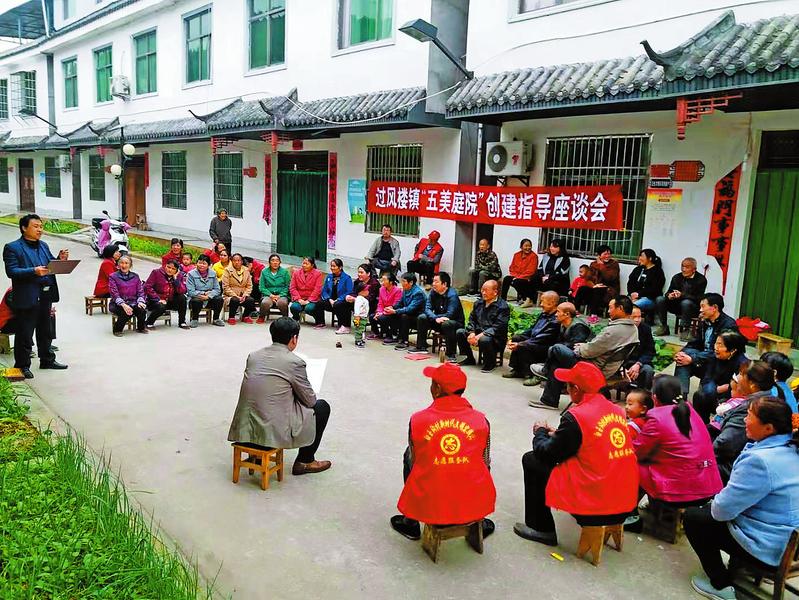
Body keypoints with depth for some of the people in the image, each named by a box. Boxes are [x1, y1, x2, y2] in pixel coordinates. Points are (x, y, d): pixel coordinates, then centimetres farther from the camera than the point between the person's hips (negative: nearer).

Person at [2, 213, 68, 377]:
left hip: (45, 296, 7)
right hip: (27, 297, -7)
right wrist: (33, 271, -27)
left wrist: (60, 260, -5)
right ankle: (22, 365, 12)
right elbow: (11, 271, -15)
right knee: (25, 333, 1)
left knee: (45, 331, 17)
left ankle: (47, 360, 30)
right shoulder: (12, 247, -7)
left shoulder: (43, 246, 14)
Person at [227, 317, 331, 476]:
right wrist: (296, 392, 23)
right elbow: (310, 400, 1)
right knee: (322, 407, 13)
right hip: (275, 431, -6)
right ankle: (305, 461, 21)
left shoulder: (253, 356, 7)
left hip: (244, 429, 7)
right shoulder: (295, 362, -9)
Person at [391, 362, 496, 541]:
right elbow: (485, 463, 7)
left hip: (430, 505, 0)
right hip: (474, 505, 1)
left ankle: (411, 524, 38)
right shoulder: (481, 420, -5)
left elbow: (413, 462, 6)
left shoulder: (418, 420, -7)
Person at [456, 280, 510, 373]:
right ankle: (469, 359, 9)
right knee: (459, 332, -10)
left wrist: (480, 335, -26)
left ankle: (490, 364, -9)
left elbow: (498, 327, -19)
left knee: (484, 340, -38)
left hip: (496, 338, -7)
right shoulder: (478, 303, 11)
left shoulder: (503, 307, -11)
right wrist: (472, 333, -10)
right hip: (478, 332, 7)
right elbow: (472, 319, 12)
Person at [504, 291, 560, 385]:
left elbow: (541, 340, -23)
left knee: (523, 347, -27)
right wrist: (513, 339, 3)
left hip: (546, 349, -10)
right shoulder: (543, 314, 10)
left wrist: (519, 345, -24)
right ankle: (516, 369, -2)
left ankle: (530, 374, -14)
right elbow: (531, 329, 15)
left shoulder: (555, 321, -20)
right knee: (516, 338, -4)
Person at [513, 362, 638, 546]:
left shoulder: (575, 416, -16)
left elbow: (548, 454, -6)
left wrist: (540, 433, 13)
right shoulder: (617, 411, 6)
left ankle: (540, 529, 14)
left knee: (531, 460, 8)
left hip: (595, 504, -8)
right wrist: (557, 434, 22)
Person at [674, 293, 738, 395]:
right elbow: (695, 343, 11)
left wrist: (692, 359, -28)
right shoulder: (704, 322, 10)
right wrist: (682, 352, -11)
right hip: (704, 360, 7)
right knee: (683, 359, -18)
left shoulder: (728, 325, -15)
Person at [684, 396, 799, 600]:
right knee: (707, 512, 23)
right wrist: (722, 499, 7)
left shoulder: (760, 460, -29)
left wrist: (715, 502, -1)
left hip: (769, 551, -8)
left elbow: (723, 509, -22)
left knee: (692, 518, 6)